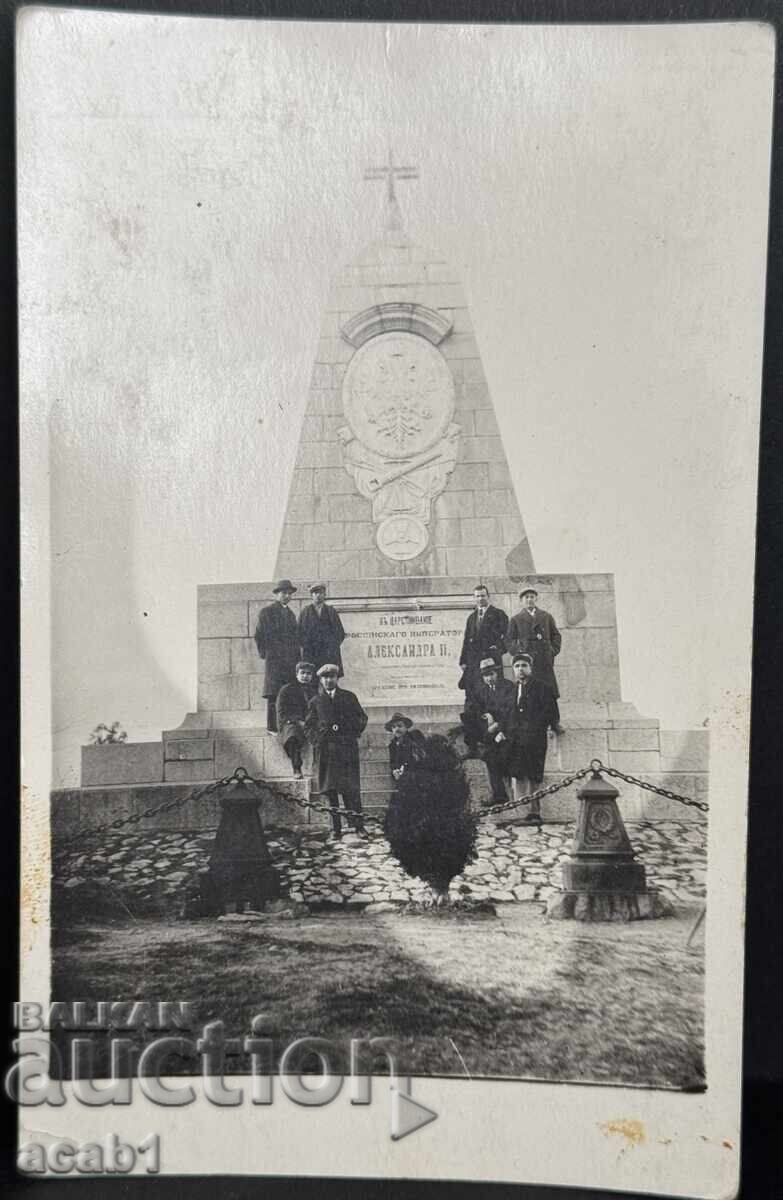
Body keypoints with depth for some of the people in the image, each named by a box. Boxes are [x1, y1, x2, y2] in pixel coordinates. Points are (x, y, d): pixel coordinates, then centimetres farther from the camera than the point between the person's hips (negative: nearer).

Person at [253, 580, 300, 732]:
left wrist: (297, 655, 12)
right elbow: (259, 635, 0)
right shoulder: (266, 611, 0)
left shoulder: (290, 613, 19)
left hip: (291, 660, 6)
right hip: (274, 659, -5)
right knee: (274, 694, -6)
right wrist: (264, 653, -1)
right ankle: (272, 726, -4)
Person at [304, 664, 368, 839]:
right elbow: (308, 726, 12)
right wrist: (317, 739, -3)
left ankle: (357, 825, -1)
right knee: (330, 790, -1)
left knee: (350, 789, -7)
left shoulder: (348, 697, 12)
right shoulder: (315, 701, 12)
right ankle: (336, 829, 3)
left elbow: (362, 718, 14)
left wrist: (352, 734, 2)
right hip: (325, 750, 1)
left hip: (347, 748, -1)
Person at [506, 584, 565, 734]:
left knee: (551, 694, -1)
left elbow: (556, 636, 17)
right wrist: (518, 653, -6)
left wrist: (553, 651, 3)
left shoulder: (547, 617, 16)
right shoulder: (515, 620, 11)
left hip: (545, 661, 1)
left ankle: (555, 723, 8)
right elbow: (509, 641, 9)